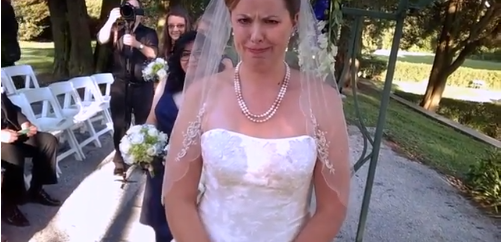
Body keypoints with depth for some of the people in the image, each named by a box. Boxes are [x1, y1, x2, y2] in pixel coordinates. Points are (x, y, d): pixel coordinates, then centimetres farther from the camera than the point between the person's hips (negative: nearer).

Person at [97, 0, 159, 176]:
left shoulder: (149, 33, 6)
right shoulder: (117, 31, 10)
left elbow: (153, 54, -9)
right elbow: (101, 39, -8)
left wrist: (137, 44, -24)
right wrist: (111, 19, -18)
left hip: (143, 86, -1)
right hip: (120, 86, 1)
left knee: (143, 124, 4)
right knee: (120, 125, 4)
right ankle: (120, 161, 16)